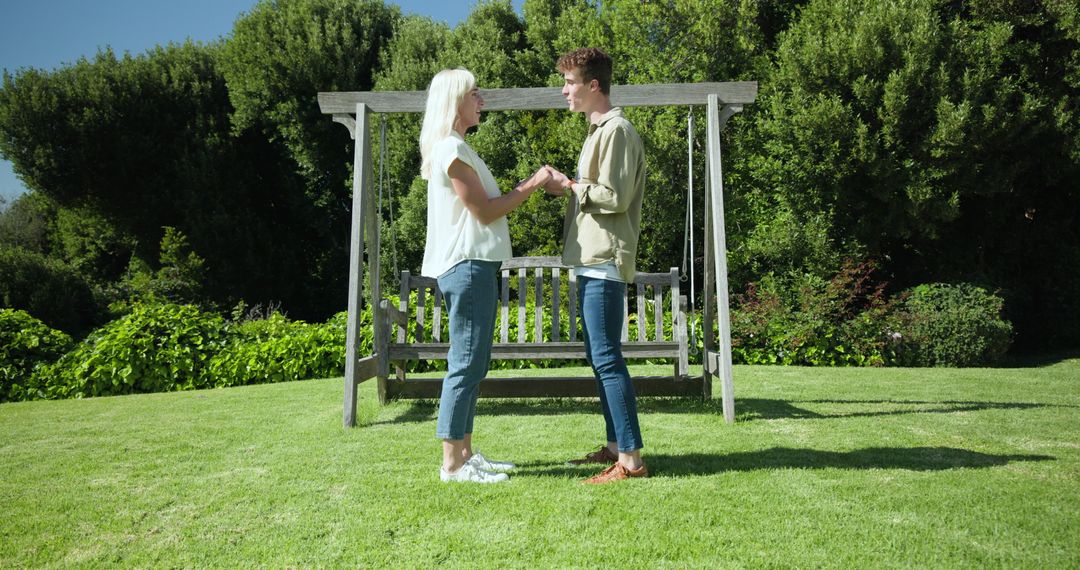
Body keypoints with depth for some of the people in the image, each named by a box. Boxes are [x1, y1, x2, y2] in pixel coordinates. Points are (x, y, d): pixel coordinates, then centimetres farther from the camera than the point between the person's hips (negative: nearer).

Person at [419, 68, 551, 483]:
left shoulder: (453, 148, 22)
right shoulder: (452, 148, -11)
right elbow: (484, 211, -13)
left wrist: (529, 185, 15)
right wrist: (532, 186, -6)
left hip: (472, 266, 11)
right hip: (467, 265, -11)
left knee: (471, 364, 12)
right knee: (467, 364, -8)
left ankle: (464, 453, 20)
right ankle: (452, 464, -1)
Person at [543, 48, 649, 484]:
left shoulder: (616, 130, -10)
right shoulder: (598, 131, 22)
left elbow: (615, 197, -18)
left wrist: (568, 185, -8)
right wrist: (567, 187, 9)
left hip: (605, 261, -11)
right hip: (591, 260, 11)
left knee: (607, 358, -10)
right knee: (599, 356, 13)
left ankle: (631, 459, -4)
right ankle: (615, 446, 22)